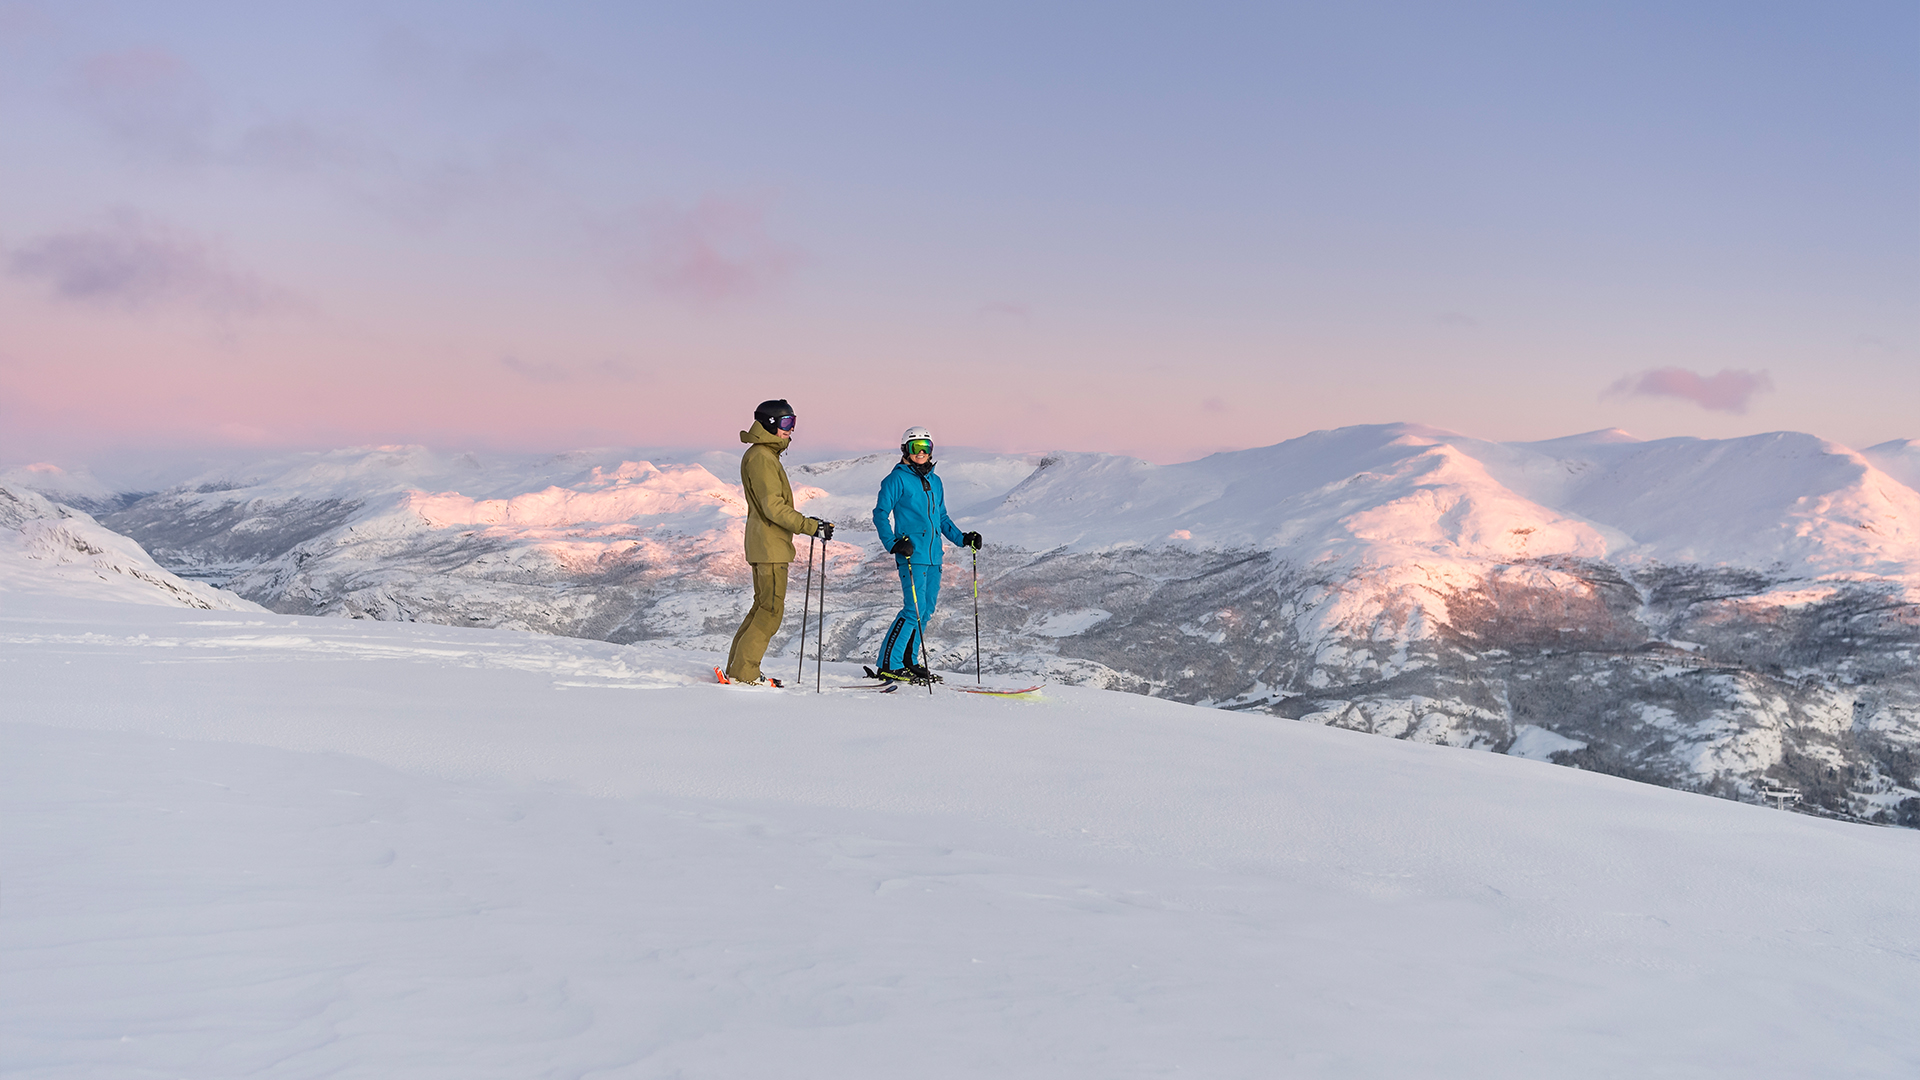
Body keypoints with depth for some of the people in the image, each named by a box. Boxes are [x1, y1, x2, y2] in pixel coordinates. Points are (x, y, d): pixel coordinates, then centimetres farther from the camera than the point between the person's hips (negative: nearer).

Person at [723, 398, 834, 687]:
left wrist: (807, 521, 18)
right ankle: (744, 672, -4)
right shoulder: (761, 457, -15)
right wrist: (811, 527, -22)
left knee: (763, 606, 14)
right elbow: (773, 507, -22)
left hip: (766, 544, 11)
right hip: (769, 545, -11)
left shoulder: (767, 455, 19)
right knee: (771, 609, -7)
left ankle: (737, 668, 18)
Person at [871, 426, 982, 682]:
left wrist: (963, 538, 16)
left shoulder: (935, 482, 18)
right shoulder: (897, 479, -3)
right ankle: (889, 665, -7)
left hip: (934, 556, 7)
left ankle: (909, 661, 18)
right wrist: (893, 544, -18)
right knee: (914, 610, -13)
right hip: (911, 555, -7)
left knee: (927, 609, 8)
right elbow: (880, 514, -6)